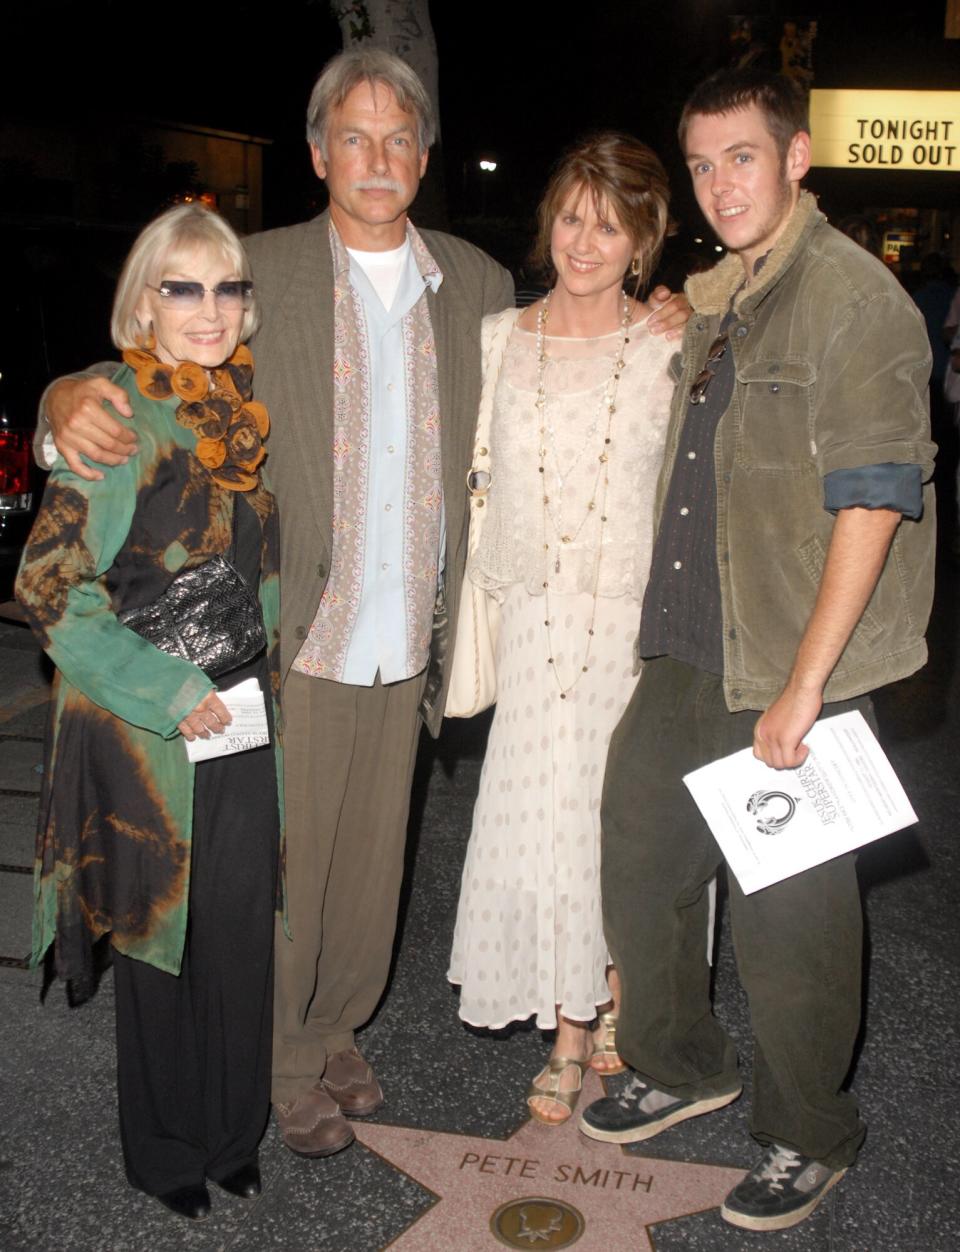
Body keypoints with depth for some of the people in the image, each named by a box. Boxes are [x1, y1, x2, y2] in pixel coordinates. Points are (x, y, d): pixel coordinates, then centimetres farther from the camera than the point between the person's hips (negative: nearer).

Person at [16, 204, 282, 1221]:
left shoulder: (246, 412, 6)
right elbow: (49, 586, -13)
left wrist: (264, 679, 11)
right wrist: (170, 691, -16)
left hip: (245, 717, 5)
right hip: (145, 728, -5)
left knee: (242, 929, 12)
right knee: (157, 934, 10)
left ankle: (232, 1131, 34)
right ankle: (165, 1150, 31)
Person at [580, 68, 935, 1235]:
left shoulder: (853, 297, -12)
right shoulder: (713, 300, 15)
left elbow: (872, 499, -18)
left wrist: (804, 686, -20)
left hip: (789, 673, -8)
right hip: (686, 656, 8)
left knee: (786, 915, 3)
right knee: (638, 859, 15)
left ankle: (808, 1137, 27)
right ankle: (680, 1065, 39)